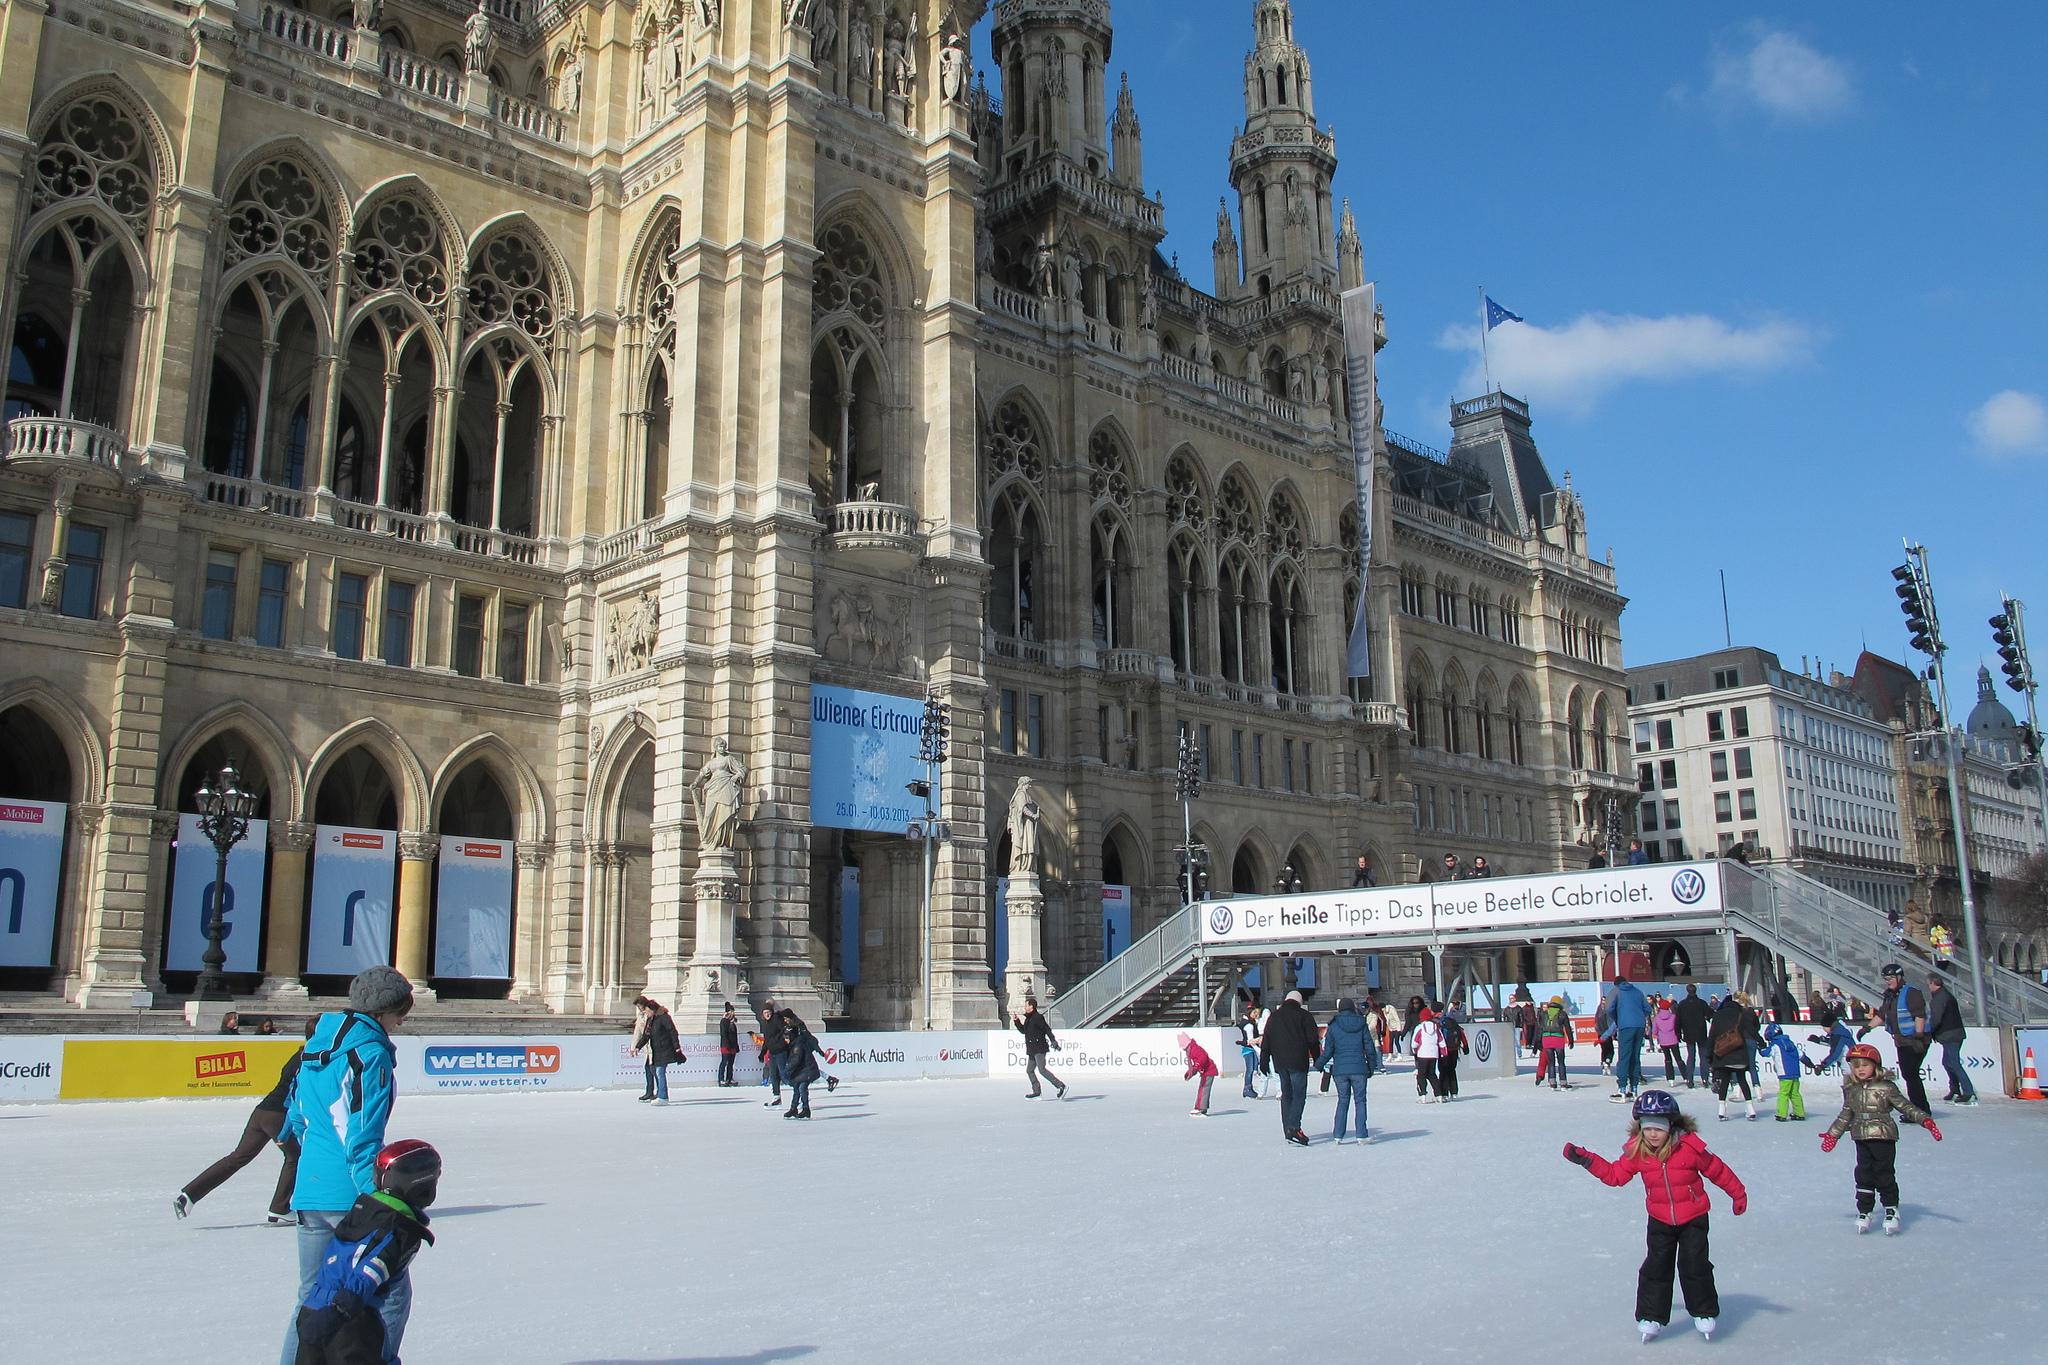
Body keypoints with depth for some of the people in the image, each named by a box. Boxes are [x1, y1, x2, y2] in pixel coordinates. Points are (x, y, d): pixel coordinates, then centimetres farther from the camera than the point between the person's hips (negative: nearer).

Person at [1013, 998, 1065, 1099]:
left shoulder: (1038, 1017, -11)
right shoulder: (1028, 1019, 17)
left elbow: (1047, 1029, -16)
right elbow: (1023, 1031, 27)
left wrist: (1053, 1042, -21)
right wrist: (1016, 1021, 17)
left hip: (1039, 1049, -10)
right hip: (1032, 1050, 10)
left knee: (1042, 1070, -16)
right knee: (1029, 1070, 9)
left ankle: (1060, 1086, -13)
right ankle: (1037, 1092, 13)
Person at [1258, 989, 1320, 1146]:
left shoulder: (1274, 1017, 13)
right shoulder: (1304, 1016, 0)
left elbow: (1266, 1042, 13)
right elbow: (1313, 1040, -3)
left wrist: (1264, 1061, 16)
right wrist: (1317, 1059, 6)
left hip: (1280, 1063, 5)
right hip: (1298, 1062, -5)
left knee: (1286, 1095, 13)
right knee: (1299, 1095, -7)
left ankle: (1287, 1131, 12)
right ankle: (1294, 1128, -22)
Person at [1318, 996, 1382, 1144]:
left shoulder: (1333, 1026, 0)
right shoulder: (1362, 1024, 1)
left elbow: (1328, 1050, -1)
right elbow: (1370, 1048, 2)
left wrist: (1321, 1065, 13)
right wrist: (1372, 1066, 13)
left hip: (1339, 1070, 1)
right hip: (1359, 1069, -1)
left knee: (1343, 1101, 11)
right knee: (1360, 1100, 6)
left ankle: (1338, 1136, 9)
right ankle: (1361, 1136, 0)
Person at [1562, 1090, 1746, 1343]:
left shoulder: (1689, 1147, -21)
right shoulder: (1637, 1151, -13)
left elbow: (1717, 1170, -7)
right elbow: (1615, 1174, -5)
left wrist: (1738, 1193, 3)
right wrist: (1586, 1159, -16)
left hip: (1693, 1218, -2)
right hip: (1660, 1221, 3)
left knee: (1694, 1265, -2)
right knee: (1656, 1268, 4)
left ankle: (1705, 1312, 20)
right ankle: (1651, 1317, 14)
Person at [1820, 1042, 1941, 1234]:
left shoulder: (1886, 1087, -7)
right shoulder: (1850, 1089, 7)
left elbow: (1905, 1106, -6)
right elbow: (1846, 1114, 18)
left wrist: (1925, 1120, -17)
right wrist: (1833, 1134, 22)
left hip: (1884, 1137, -4)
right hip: (1862, 1138, 4)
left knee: (1884, 1173, -1)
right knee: (1863, 1175, 6)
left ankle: (1891, 1210, 14)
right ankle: (1864, 1211, 15)